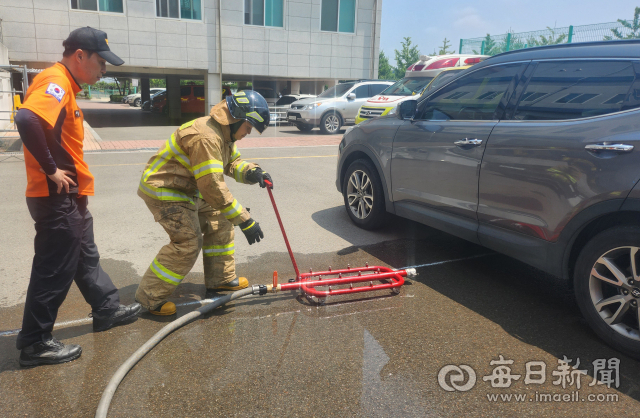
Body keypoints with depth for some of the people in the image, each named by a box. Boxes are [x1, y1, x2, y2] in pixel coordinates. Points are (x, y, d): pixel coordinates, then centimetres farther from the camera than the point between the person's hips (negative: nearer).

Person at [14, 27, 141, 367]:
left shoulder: (64, 86, 15)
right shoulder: (55, 82, -16)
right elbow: (27, 120, -33)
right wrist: (51, 170, -24)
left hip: (70, 197, 10)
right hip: (55, 197, -10)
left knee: (86, 257, 21)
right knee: (54, 270, 0)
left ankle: (107, 309, 38)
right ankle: (35, 343, 13)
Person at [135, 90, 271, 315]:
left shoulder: (224, 133, 3)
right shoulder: (206, 136, -30)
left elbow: (233, 162, 10)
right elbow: (213, 187, -33)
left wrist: (252, 172, -14)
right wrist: (245, 220, -29)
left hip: (185, 188, 10)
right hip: (162, 189, -10)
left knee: (219, 223, 9)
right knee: (189, 242, -16)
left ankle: (221, 280, 21)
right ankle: (149, 297, -3)